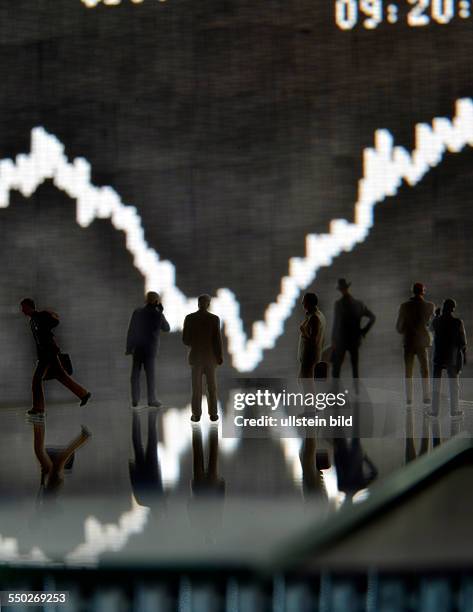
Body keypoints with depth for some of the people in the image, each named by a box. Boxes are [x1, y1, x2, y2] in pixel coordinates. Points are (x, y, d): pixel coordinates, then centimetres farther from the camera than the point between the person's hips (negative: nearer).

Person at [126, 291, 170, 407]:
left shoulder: (137, 312, -4)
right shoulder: (158, 315, -9)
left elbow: (130, 331, -2)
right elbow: (166, 328, 9)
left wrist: (129, 347, 6)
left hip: (137, 346, 2)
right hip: (150, 347, -2)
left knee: (135, 373, 7)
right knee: (150, 373, 6)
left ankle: (135, 399, 6)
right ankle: (152, 399, 10)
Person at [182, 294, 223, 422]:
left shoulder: (189, 318, -6)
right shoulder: (214, 319, -9)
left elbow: (185, 340, -4)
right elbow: (218, 340, -10)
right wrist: (220, 356, 2)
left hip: (196, 356, 1)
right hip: (210, 356, 0)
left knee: (196, 387, 6)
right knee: (212, 387, 9)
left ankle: (196, 415, 4)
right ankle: (213, 414, 9)